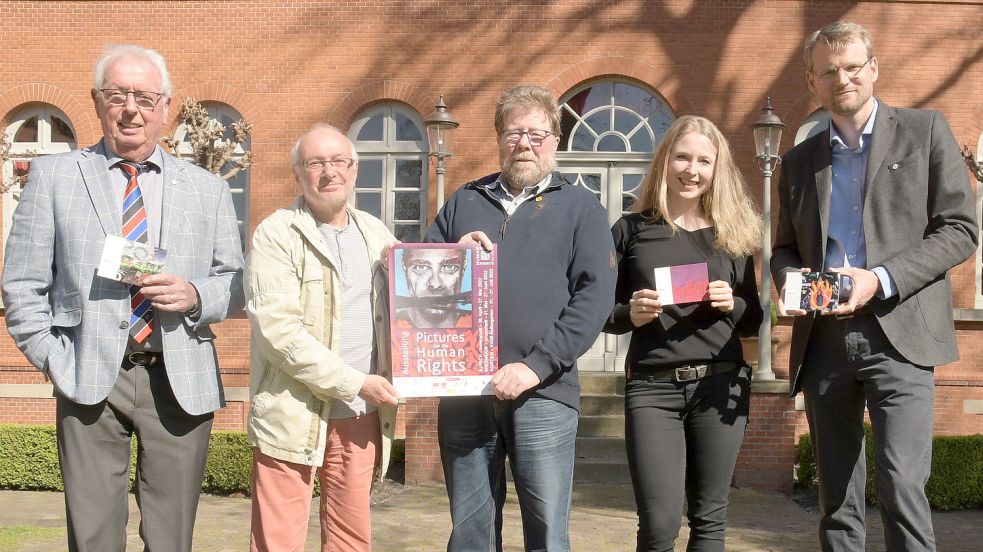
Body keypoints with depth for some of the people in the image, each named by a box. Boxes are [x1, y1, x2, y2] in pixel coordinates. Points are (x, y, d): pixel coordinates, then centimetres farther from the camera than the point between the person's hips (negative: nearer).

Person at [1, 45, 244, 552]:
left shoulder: (208, 189, 11)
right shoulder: (52, 175, 7)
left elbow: (235, 283, 12)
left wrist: (195, 296, -9)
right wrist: (55, 362, -4)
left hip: (180, 381, 1)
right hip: (89, 380, -1)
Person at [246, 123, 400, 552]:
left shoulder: (375, 233, 12)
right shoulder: (276, 235, -6)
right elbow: (278, 329, -15)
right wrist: (355, 384, -17)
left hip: (362, 416, 5)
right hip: (294, 415, -5)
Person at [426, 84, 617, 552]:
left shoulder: (580, 207, 7)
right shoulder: (465, 202, 16)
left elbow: (596, 295, -5)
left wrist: (537, 365, -15)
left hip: (542, 394, -2)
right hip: (463, 391, 3)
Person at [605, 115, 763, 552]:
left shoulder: (732, 233, 8)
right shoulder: (631, 229, 3)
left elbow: (754, 320, 12)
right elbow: (605, 315, 7)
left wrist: (732, 304, -9)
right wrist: (631, 315, -14)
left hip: (721, 385, 2)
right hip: (652, 388, -2)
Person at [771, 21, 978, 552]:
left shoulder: (924, 130, 4)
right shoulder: (799, 160, 15)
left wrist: (881, 280, -15)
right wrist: (790, 279, -4)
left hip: (898, 337, -4)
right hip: (823, 344, 4)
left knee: (901, 486, -14)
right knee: (836, 498, 9)